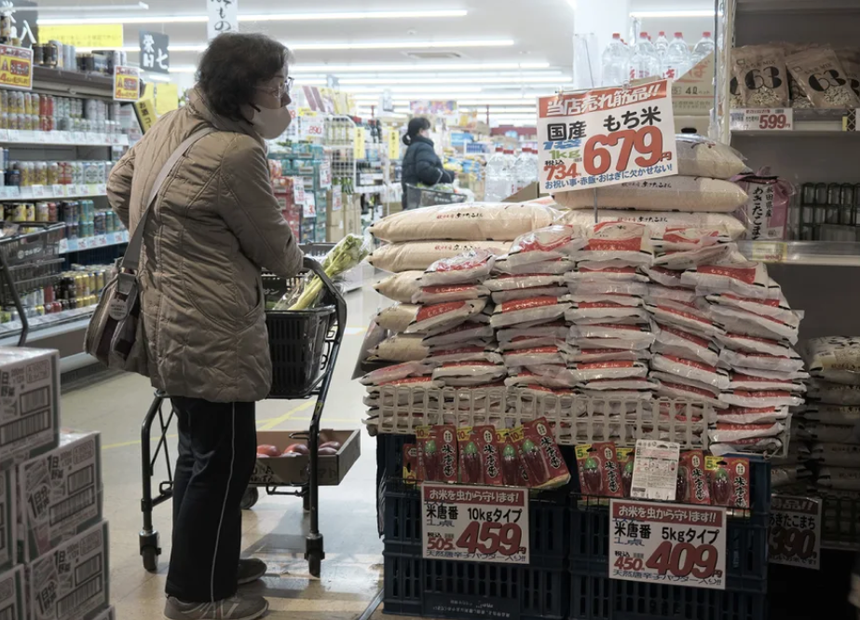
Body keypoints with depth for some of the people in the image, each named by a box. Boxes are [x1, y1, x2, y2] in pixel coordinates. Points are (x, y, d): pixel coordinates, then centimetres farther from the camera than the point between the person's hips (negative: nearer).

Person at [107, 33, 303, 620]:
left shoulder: (173, 124, 7)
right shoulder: (236, 153, -21)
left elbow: (120, 183, 20)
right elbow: (274, 247, -10)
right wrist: (296, 258, 12)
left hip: (170, 318, 10)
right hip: (212, 329, -10)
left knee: (202, 450, 21)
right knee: (223, 459, 2)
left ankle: (212, 563, 36)